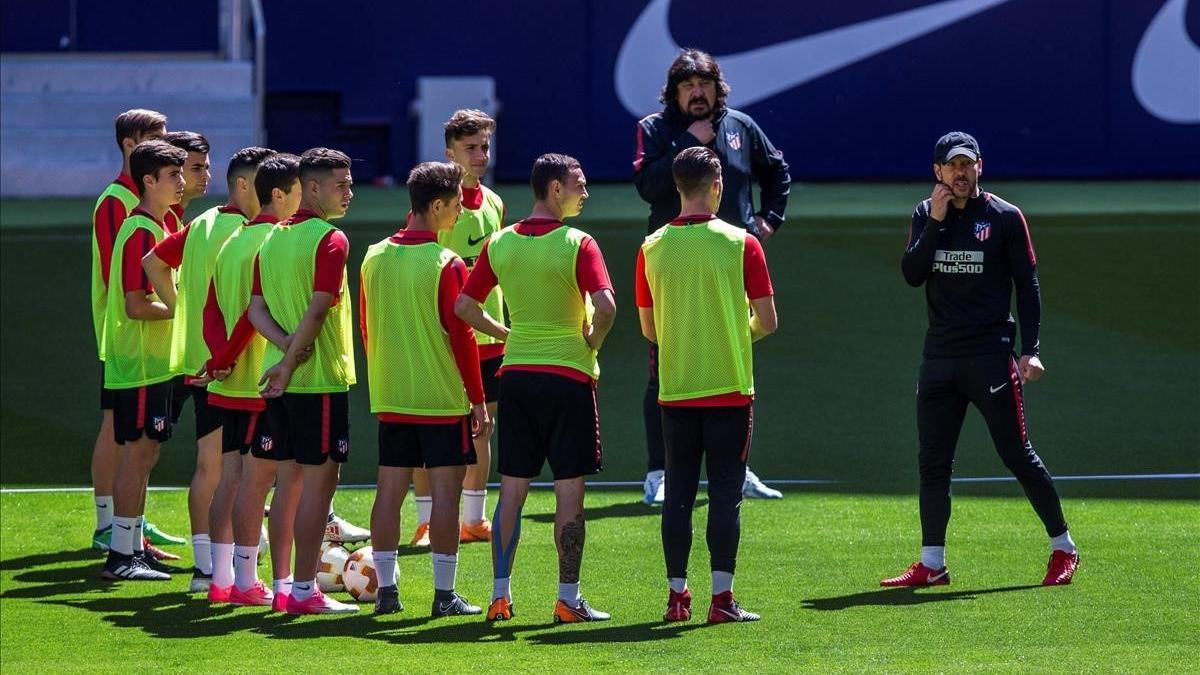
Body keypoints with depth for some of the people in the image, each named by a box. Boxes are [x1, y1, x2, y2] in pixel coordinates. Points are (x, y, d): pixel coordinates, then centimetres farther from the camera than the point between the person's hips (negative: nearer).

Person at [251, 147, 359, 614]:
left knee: (289, 479, 12)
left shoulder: (273, 238, 11)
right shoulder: (330, 240, -13)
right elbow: (317, 310, -19)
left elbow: (256, 308, 6)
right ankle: (303, 590, -3)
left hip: (281, 379, 8)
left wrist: (286, 346, -6)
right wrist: (290, 361, -12)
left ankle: (292, 584, 15)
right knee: (320, 479, -3)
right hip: (321, 380, -8)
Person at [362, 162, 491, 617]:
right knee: (445, 491, -1)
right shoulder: (445, 264, -13)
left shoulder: (375, 258, 6)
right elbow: (460, 335, -12)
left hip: (390, 397, 6)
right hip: (442, 399, -6)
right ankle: (444, 594, 0)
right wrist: (478, 399, -5)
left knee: (390, 490, 8)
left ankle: (385, 589, 9)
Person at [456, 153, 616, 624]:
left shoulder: (500, 243, 4)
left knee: (512, 489, 9)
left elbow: (465, 306, 7)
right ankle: (568, 599, 1)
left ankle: (500, 594, 8)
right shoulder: (577, 245, -12)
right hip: (568, 375, -5)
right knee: (569, 491, 1)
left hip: (516, 374, 5)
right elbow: (605, 306, -23)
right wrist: (591, 343, -5)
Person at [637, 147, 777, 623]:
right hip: (729, 388, -3)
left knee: (678, 494, 8)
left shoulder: (652, 248, 1)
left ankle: (677, 595, 8)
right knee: (726, 494, 0)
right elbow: (767, 321, -4)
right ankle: (721, 597, -3)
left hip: (675, 389, 3)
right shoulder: (740, 244, -7)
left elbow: (649, 328, 9)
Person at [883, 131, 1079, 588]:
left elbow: (1027, 286, -1)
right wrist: (935, 223, -12)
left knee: (1017, 454, -4)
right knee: (932, 460, 3)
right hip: (939, 357, 4)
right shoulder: (926, 216, 9)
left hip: (990, 354, -4)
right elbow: (912, 274, -2)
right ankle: (932, 563, 8)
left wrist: (1030, 350, -8)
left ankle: (1063, 547, 7)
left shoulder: (1005, 218, -2)